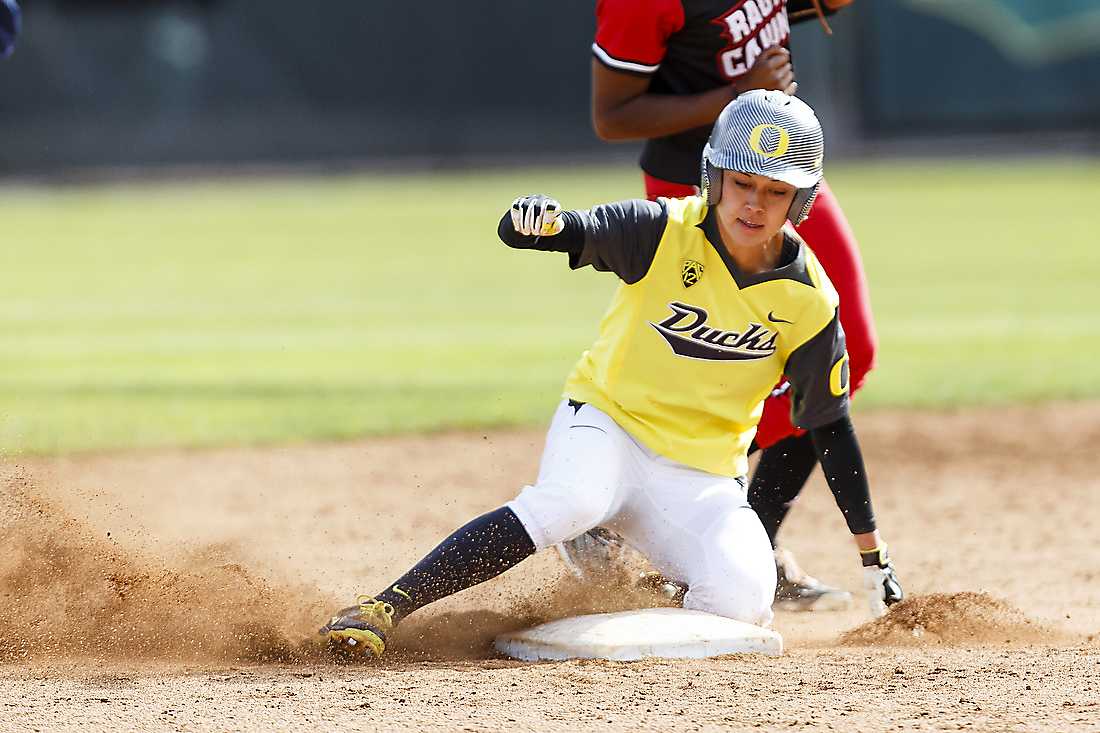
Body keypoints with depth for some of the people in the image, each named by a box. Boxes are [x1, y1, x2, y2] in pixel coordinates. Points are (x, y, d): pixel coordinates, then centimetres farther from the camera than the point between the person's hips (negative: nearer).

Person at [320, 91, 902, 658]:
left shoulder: (808, 303, -8)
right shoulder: (664, 231, -14)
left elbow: (829, 427, 3)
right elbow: (554, 233, -23)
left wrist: (871, 551, 5)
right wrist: (535, 221, -49)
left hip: (701, 479, 2)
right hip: (608, 424, -2)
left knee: (742, 601, -24)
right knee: (569, 502, -36)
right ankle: (382, 611, -35)